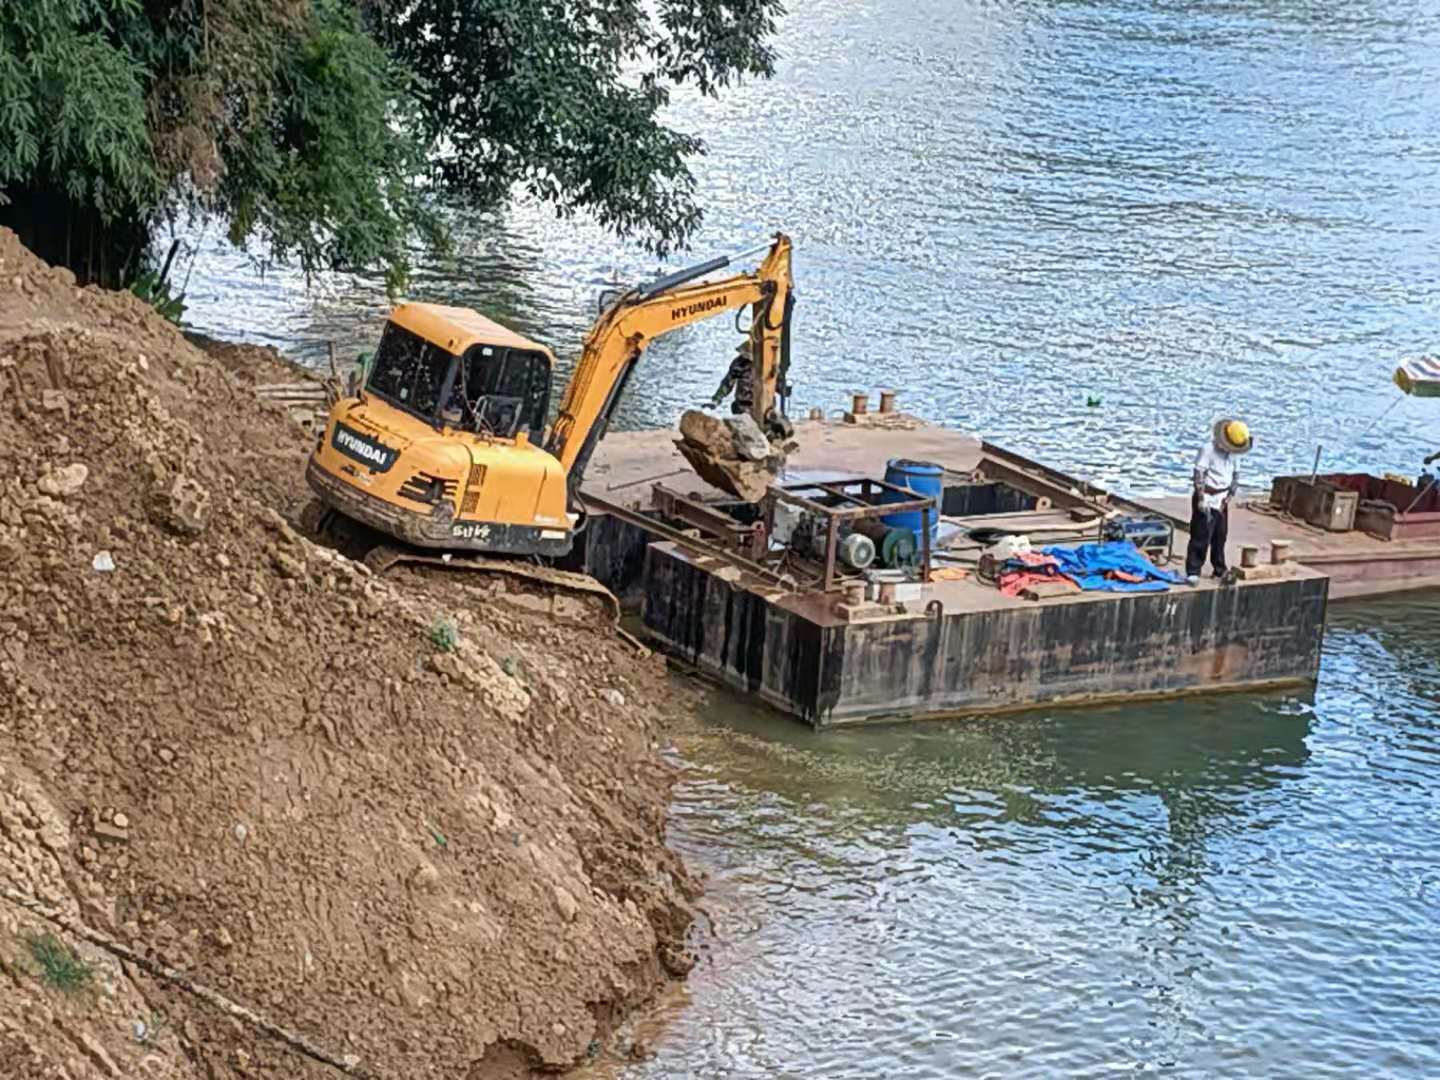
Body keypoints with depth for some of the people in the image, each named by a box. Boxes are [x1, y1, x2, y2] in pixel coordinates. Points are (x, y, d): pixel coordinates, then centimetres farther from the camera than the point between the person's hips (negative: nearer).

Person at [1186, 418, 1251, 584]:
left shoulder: (1233, 454, 5)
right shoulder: (1208, 450, -16)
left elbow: (1236, 476, 13)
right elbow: (1199, 474, -19)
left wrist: (1229, 497, 2)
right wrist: (1201, 499, -21)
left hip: (1222, 500, 7)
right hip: (1207, 498, -7)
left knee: (1220, 535, 13)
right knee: (1201, 536, -8)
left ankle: (1219, 569, 24)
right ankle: (1193, 572, -6)